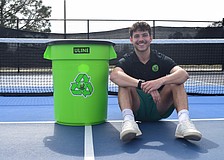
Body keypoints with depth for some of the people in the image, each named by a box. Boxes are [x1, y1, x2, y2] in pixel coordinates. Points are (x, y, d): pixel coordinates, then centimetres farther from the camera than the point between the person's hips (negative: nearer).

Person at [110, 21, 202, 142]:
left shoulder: (161, 60, 1)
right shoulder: (126, 61, -1)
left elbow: (184, 74, -19)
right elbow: (114, 75, -26)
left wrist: (160, 81, -39)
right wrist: (142, 84, -41)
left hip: (159, 108, 1)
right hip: (136, 109, 0)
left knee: (175, 83, -21)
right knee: (125, 84, -24)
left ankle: (184, 121, -40)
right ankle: (128, 120, -44)